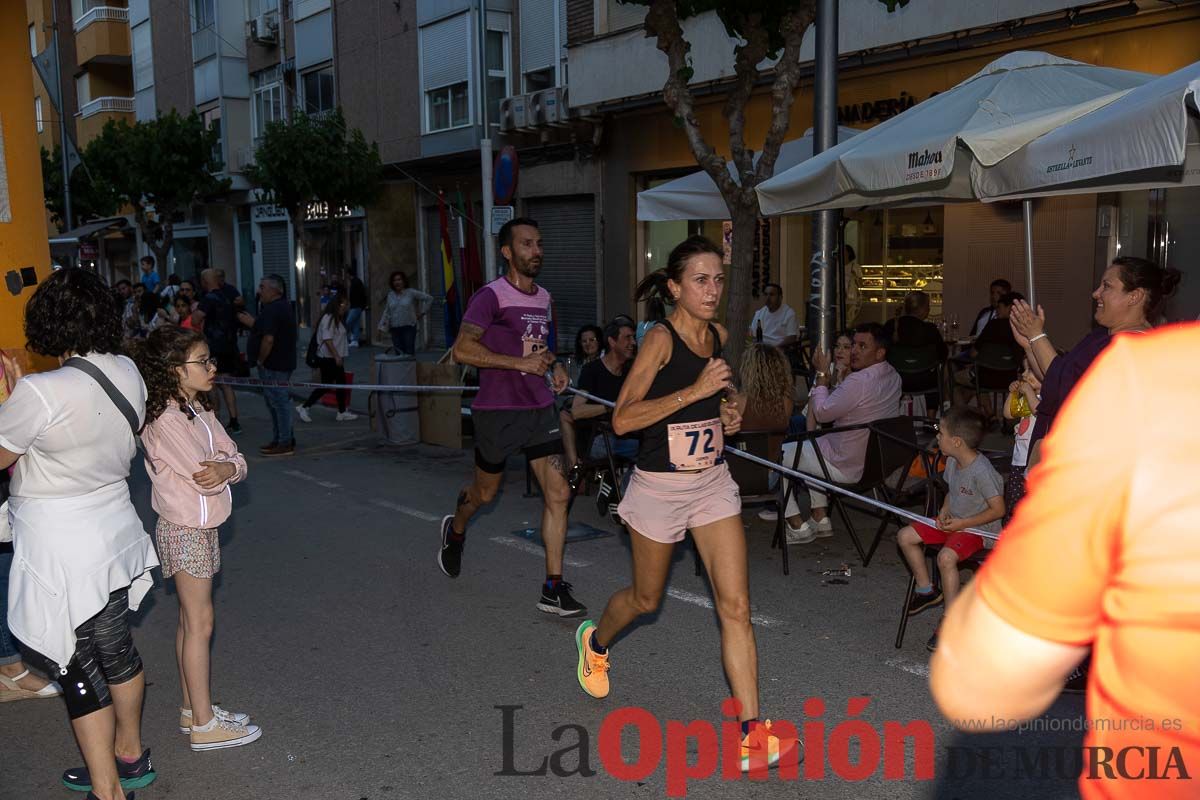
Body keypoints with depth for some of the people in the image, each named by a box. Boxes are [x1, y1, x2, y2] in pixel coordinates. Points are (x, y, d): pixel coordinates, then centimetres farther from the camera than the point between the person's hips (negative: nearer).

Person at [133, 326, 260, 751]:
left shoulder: (198, 409, 8)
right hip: (185, 530, -9)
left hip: (202, 527, 9)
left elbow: (237, 459, 4)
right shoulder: (165, 420, -20)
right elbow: (203, 476, -23)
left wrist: (226, 467, -19)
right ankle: (204, 725, 8)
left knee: (190, 620, 16)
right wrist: (224, 463, -3)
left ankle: (193, 708, 27)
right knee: (199, 623, -2)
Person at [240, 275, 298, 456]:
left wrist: (260, 360, -16)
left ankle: (285, 443, 0)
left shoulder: (271, 310, -18)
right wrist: (253, 323, 21)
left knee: (279, 402, -5)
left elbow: (268, 339, -26)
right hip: (283, 363, 11)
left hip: (272, 365, -11)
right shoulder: (283, 306, 15)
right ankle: (279, 439, 25)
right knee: (280, 402, 17)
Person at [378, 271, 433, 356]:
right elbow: (386, 312, 14)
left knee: (409, 352, -10)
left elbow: (429, 298, -1)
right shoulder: (390, 295, 9)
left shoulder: (411, 292, -4)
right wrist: (381, 326, 7)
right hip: (395, 328, 4)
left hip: (409, 327, -4)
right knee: (398, 352, 2)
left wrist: (422, 312, 0)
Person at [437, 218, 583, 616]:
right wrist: (521, 362, -22)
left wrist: (554, 365, 8)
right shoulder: (491, 296, -12)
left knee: (558, 493, -6)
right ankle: (455, 531, 48)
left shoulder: (544, 298, 11)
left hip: (539, 408, 5)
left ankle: (553, 588, 1)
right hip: (497, 410, -5)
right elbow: (462, 349, -20)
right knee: (486, 491, 13)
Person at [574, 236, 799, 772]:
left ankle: (751, 734, 1)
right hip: (659, 486, -5)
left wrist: (725, 416, 2)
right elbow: (622, 420, -24)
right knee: (646, 598, 16)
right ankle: (595, 641, 50)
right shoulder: (660, 339, -17)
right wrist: (695, 391, -28)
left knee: (735, 606, -4)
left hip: (713, 482, 5)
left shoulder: (718, 335, 3)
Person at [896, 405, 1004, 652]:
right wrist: (945, 511, -1)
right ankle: (926, 590, 16)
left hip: (978, 529, -9)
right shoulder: (952, 461, 0)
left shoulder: (981, 471, -26)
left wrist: (962, 523, -21)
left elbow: (998, 510, -22)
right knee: (905, 536, 1)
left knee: (946, 556, -33)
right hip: (953, 522, 9)